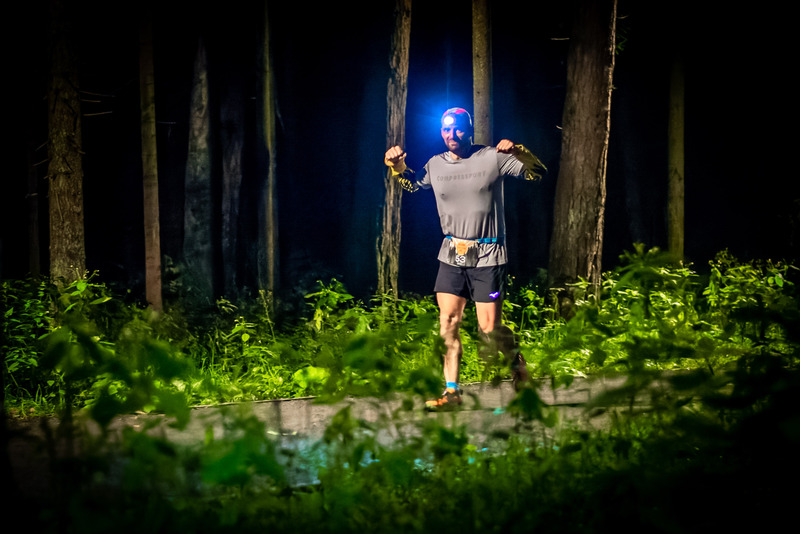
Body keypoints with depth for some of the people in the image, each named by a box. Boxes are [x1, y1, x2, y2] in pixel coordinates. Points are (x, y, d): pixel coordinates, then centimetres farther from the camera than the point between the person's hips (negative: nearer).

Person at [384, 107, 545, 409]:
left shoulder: (492, 158, -4)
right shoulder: (435, 165, 7)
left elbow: (537, 173, -2)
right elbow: (411, 184, 27)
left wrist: (519, 153, -21)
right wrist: (397, 165, 8)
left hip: (487, 256, -4)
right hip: (451, 256, 4)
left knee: (489, 329, -6)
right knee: (448, 322, -6)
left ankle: (516, 362, 26)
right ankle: (451, 392, -3)